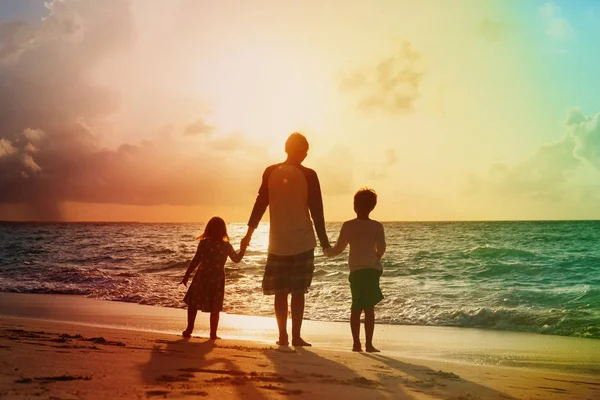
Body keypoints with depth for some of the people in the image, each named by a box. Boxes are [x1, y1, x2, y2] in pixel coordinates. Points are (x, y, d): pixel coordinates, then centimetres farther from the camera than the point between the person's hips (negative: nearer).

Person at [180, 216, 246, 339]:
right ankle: (213, 334, 10)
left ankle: (189, 330, 11)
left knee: (193, 304, 13)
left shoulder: (204, 243, -9)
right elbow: (236, 259, 11)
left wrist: (186, 276, 0)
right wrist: (243, 249, 25)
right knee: (215, 308, 9)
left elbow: (195, 261, -8)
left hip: (202, 278, -1)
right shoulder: (226, 246, -4)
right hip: (217, 279, 1)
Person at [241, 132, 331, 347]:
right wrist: (324, 241, 2)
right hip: (302, 242, -2)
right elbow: (317, 210, -5)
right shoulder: (308, 175, -6)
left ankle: (283, 336, 9)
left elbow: (260, 203, 1)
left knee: (280, 291, 9)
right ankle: (296, 336, 3)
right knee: (298, 291, 3)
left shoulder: (270, 172, 1)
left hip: (278, 243, 2)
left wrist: (250, 232, 8)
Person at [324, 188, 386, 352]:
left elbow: (338, 249, 5)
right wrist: (376, 256, 10)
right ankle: (369, 344, -3)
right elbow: (381, 248, -12)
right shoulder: (377, 226, -3)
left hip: (355, 271, 2)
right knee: (369, 308, -1)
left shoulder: (347, 226, 1)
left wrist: (327, 252, 25)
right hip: (371, 270, -2)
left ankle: (356, 343, 9)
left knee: (356, 308, 10)